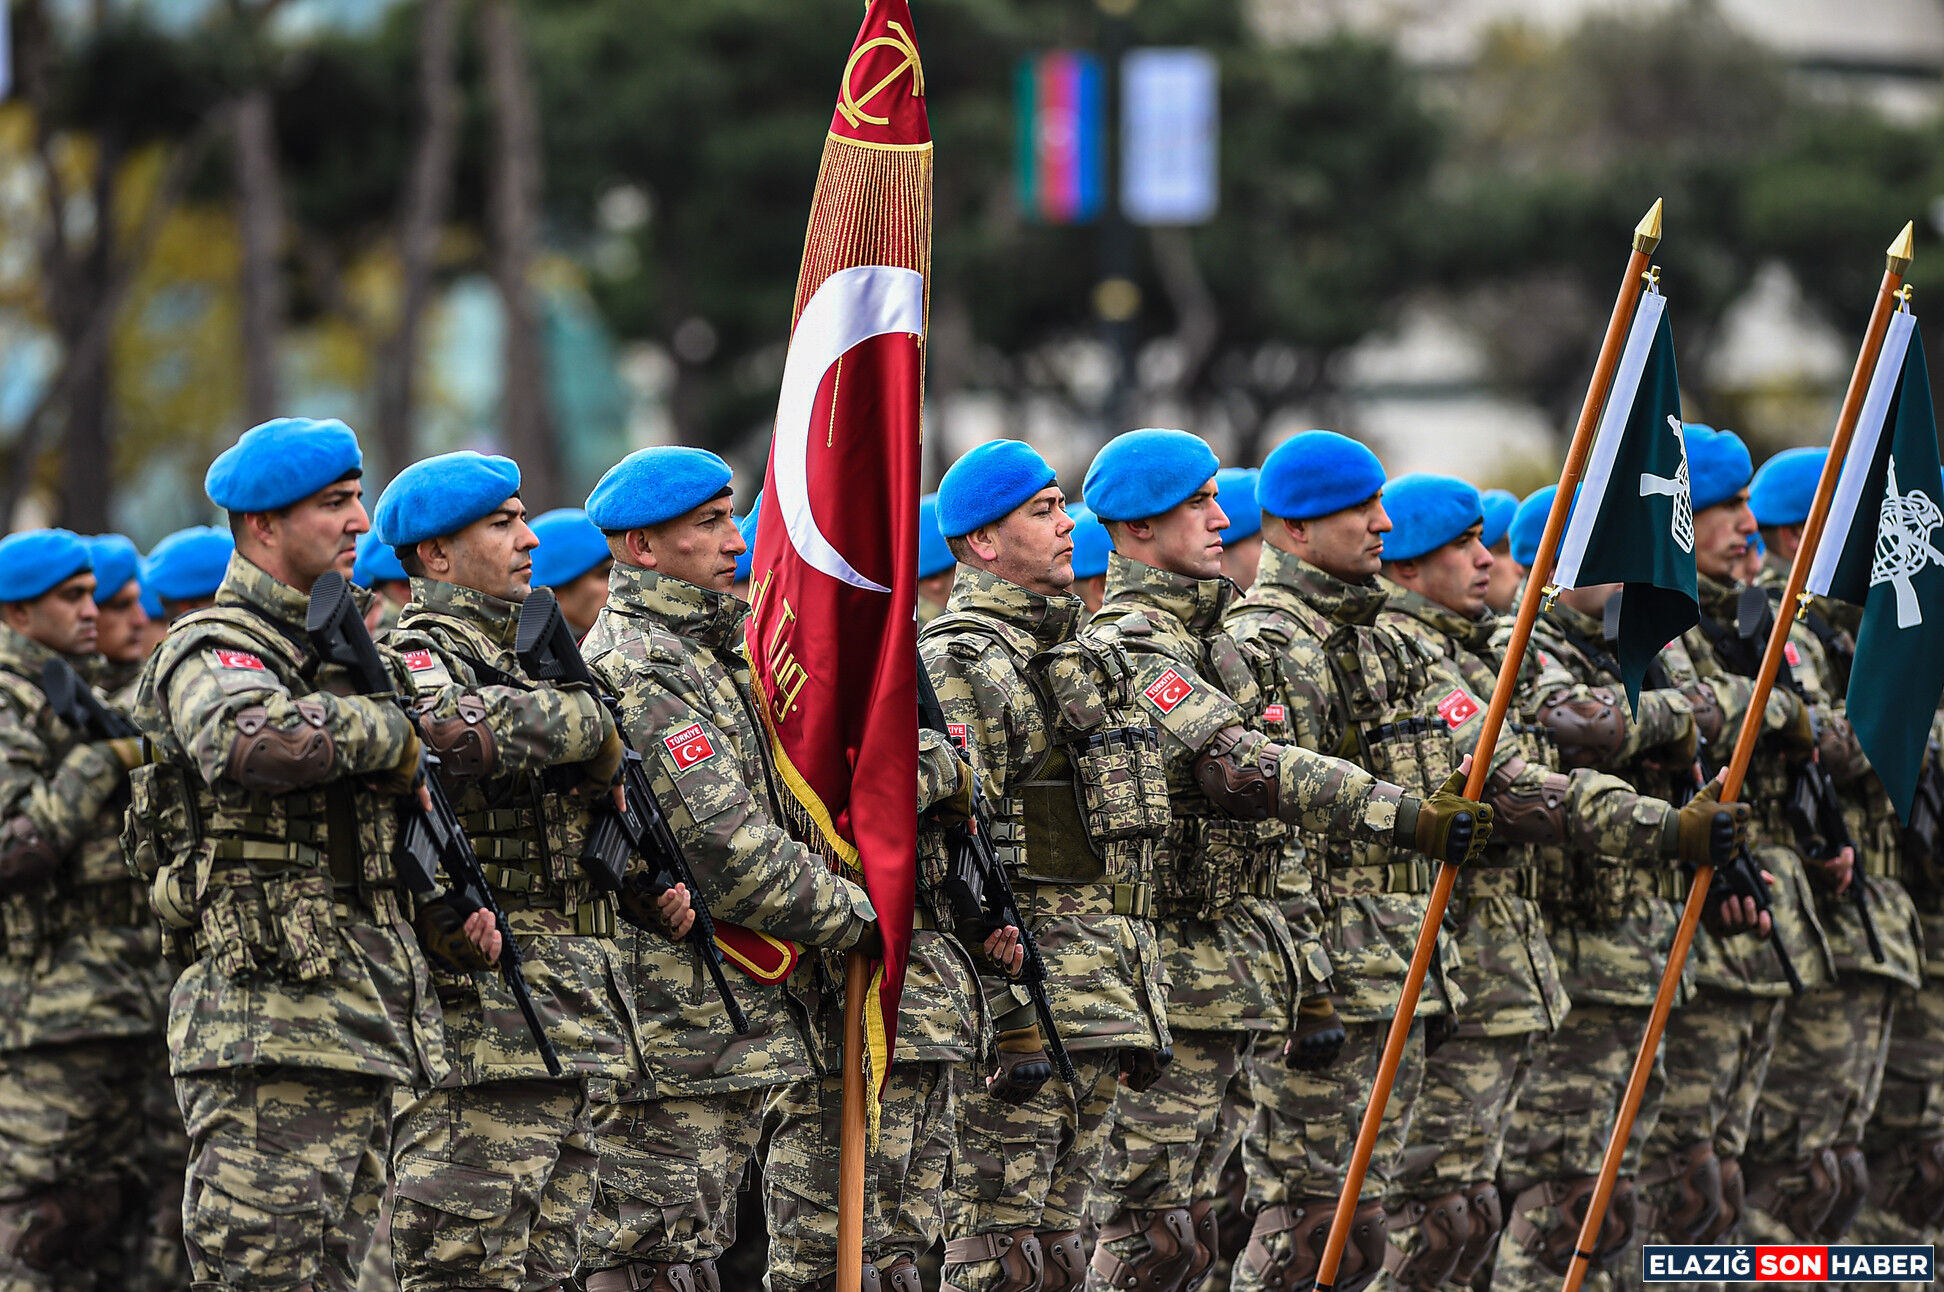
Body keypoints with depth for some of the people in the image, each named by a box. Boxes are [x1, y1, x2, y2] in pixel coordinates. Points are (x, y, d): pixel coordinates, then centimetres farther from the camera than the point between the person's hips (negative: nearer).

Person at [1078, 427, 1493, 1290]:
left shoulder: (1208, 636, 18)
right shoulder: (1127, 649, -16)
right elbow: (1241, 767, -29)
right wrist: (1403, 817, -35)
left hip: (1226, 978, 10)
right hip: (1175, 979, -10)